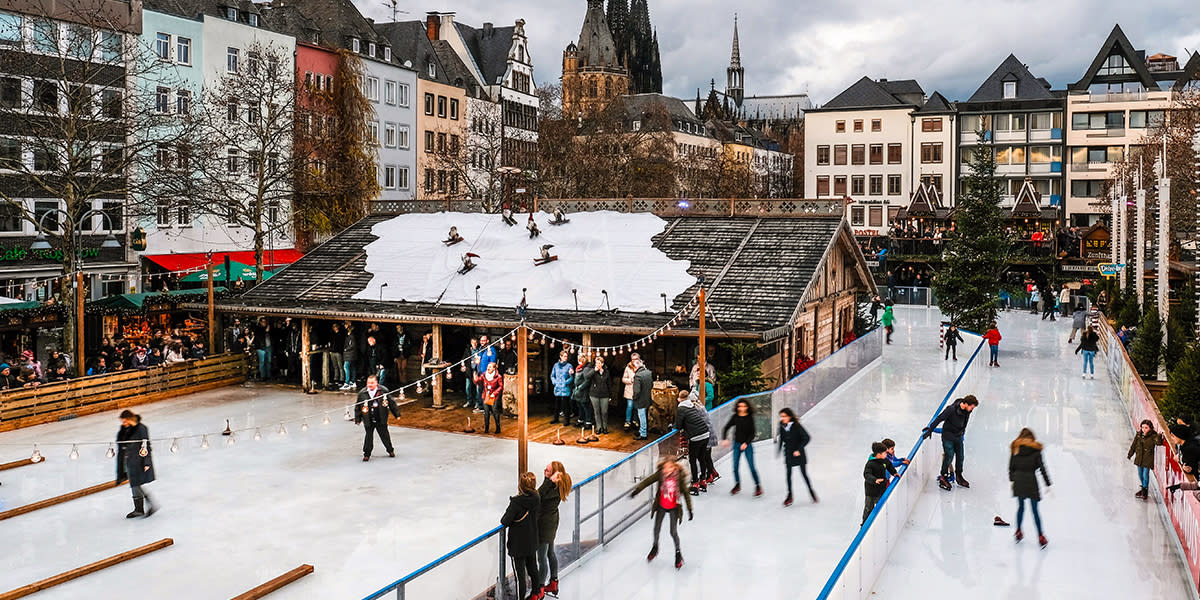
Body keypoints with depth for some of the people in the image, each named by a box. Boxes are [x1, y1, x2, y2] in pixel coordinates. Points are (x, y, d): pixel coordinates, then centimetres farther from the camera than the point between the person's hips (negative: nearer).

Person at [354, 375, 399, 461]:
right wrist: (357, 419, 7)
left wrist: (397, 414, 6)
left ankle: (390, 450, 30)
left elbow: (391, 403, 2)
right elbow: (357, 407, 5)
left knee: (384, 435, 12)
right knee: (368, 437, 7)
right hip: (368, 420, 0)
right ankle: (366, 454, 22)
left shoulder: (383, 391, -7)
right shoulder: (362, 393, -5)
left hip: (381, 419, 0)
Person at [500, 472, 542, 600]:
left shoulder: (516, 503, -26)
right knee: (533, 569, 24)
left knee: (519, 572, 8)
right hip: (532, 542, 6)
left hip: (518, 545, -6)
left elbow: (505, 521, -22)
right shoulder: (535, 499, -9)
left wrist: (503, 519, 0)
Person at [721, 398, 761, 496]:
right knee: (735, 466, 4)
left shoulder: (750, 418, -8)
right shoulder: (735, 417, -2)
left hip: (747, 445, -3)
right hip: (737, 444, 3)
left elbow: (753, 433, -6)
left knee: (752, 466, -4)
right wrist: (725, 439, -8)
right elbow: (726, 428, 5)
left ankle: (758, 486, 12)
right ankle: (737, 485, 25)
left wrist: (746, 443, -16)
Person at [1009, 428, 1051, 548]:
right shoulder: (1035, 450, -2)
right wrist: (1048, 485, -1)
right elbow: (1042, 468, -4)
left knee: (1020, 506, 19)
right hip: (1031, 479, -2)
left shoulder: (1016, 449, 5)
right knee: (1035, 510, 4)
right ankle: (1040, 536, 6)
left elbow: (1011, 467, 6)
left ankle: (1018, 531, 26)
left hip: (1018, 480, 3)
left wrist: (1012, 480, 16)